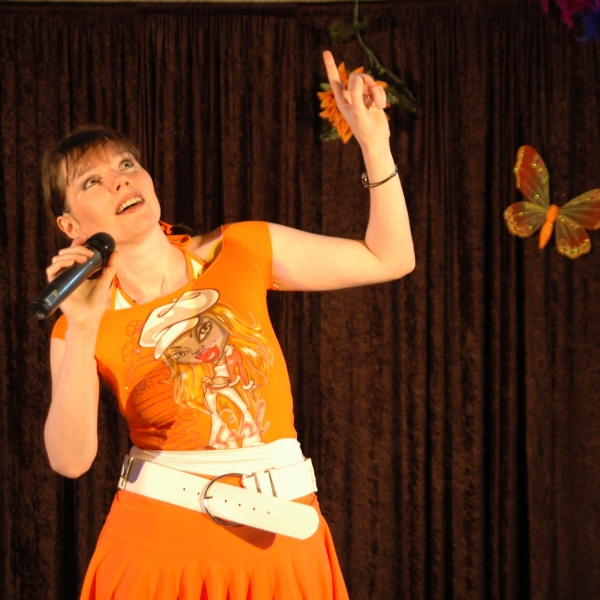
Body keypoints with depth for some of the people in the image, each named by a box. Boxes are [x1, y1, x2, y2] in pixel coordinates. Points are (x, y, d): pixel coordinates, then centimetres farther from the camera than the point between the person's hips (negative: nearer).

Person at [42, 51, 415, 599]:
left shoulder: (241, 253, 0)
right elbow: (70, 460, -17)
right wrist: (83, 330, -26)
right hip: (161, 549, -1)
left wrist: (373, 142, -4)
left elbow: (390, 259, 4)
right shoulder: (82, 328, -3)